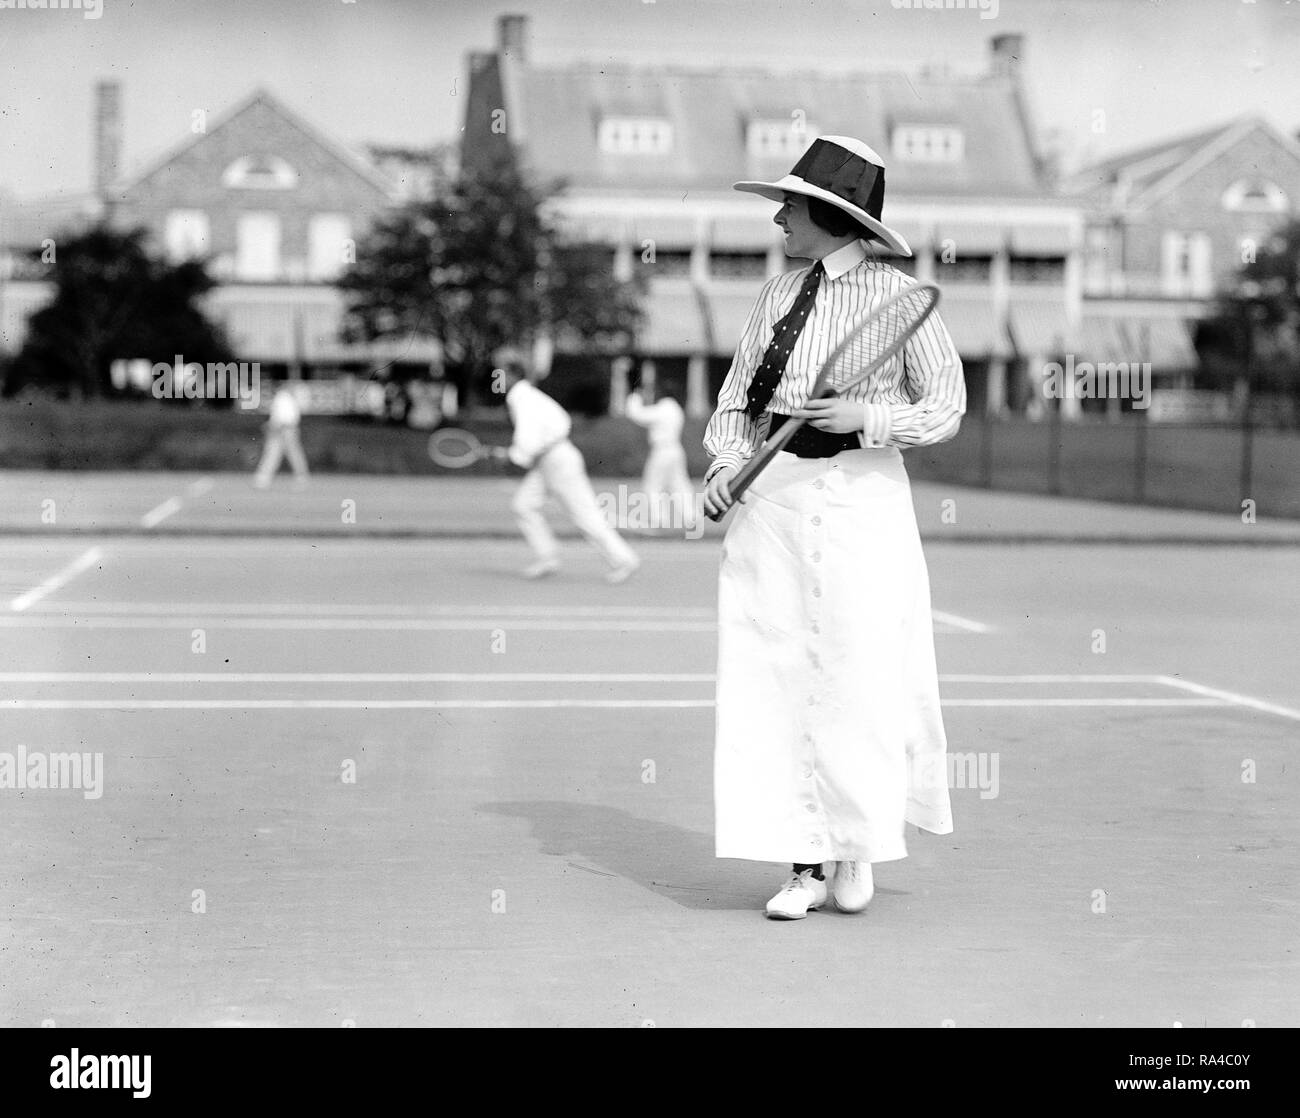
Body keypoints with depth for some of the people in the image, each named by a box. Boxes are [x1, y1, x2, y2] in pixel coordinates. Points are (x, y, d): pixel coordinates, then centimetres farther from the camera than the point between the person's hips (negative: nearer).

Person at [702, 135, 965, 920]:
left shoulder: (895, 294, -2)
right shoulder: (779, 292, 13)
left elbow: (946, 406, 0)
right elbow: (739, 395, 16)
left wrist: (866, 417, -15)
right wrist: (727, 459, -2)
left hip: (860, 493, -5)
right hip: (772, 494, 5)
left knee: (858, 674, -3)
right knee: (774, 673, 1)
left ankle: (857, 852, 17)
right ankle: (805, 863, 8)